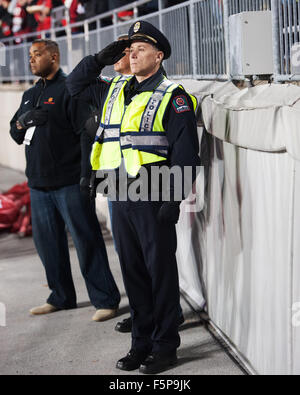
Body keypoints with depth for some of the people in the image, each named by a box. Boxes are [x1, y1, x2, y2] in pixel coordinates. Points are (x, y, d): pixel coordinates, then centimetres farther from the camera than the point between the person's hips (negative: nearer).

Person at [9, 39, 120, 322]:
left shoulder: (70, 89, -4)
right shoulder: (30, 95, 18)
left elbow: (88, 133, -11)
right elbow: (16, 136, 21)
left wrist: (86, 174, -18)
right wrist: (23, 121, -2)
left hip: (69, 182, -7)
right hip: (38, 182, 8)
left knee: (87, 240, -4)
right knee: (47, 241, 11)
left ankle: (105, 300, 2)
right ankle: (61, 297, 24)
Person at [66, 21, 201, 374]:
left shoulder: (172, 97, -6)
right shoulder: (114, 91, 14)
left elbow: (186, 152, -10)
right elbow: (76, 86, 27)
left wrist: (174, 198, -17)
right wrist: (101, 60, 12)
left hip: (154, 197, -6)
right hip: (121, 197, 7)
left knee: (161, 270, 1)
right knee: (132, 271, 12)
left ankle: (165, 346, 11)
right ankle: (142, 342, 22)